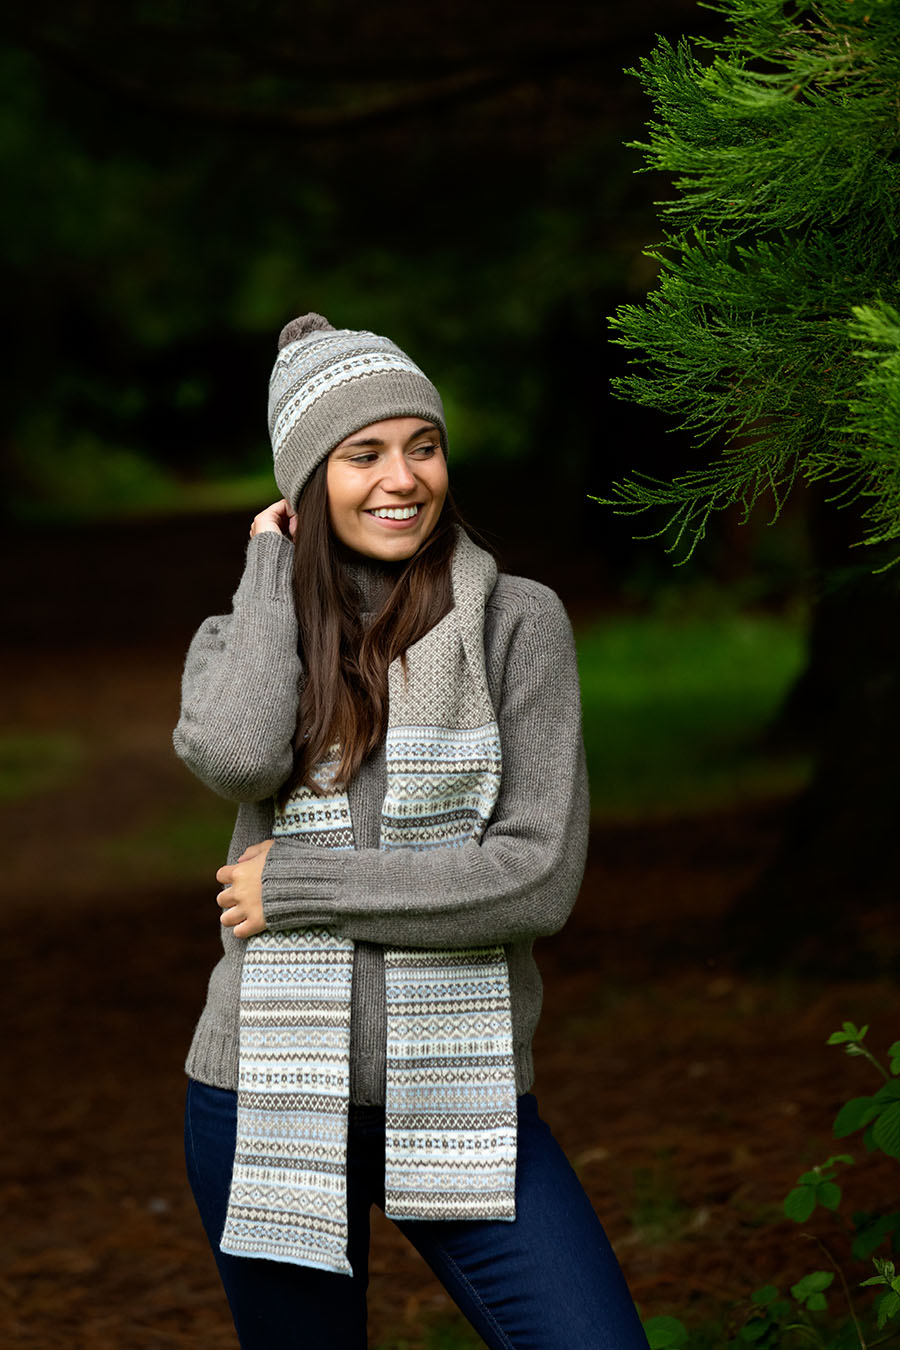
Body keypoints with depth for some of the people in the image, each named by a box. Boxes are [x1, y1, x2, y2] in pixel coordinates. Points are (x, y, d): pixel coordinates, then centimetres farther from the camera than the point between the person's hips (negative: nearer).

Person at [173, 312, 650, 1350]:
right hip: (269, 1091, 2)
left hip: (459, 1095, -1)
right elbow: (237, 756, -19)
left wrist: (300, 884, -11)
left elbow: (540, 875, -11)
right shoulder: (241, 636, 6)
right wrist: (271, 564, -5)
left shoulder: (519, 622, -2)